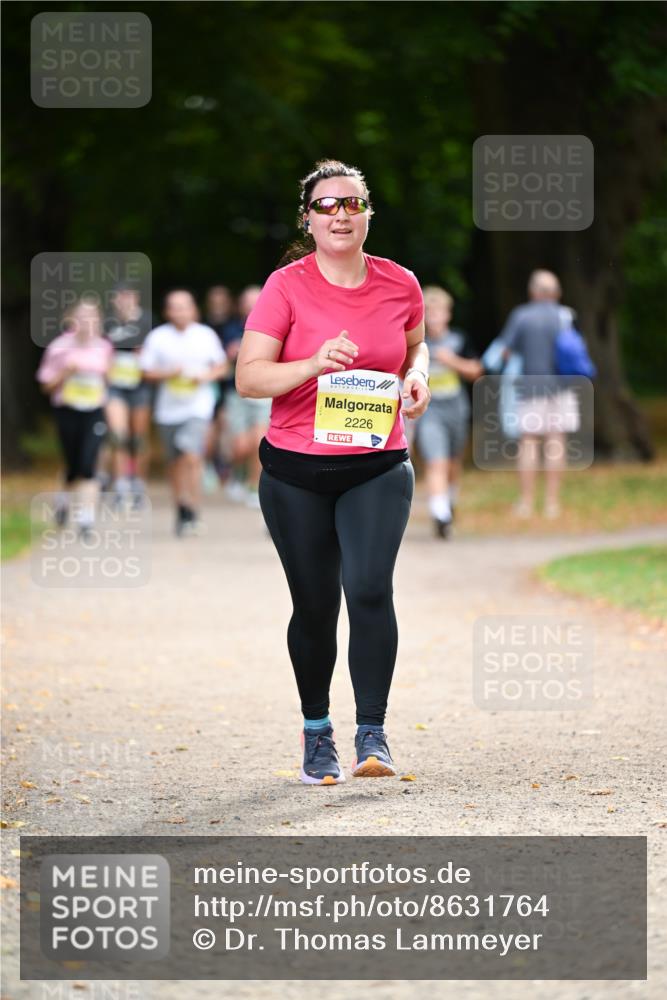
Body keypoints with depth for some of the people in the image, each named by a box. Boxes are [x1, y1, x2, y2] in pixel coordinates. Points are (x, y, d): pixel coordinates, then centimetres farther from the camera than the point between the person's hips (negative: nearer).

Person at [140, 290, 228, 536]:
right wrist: (169, 373, -14)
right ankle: (181, 510, 27)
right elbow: (147, 371, 4)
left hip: (198, 406, -2)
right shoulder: (158, 337, 2)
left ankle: (192, 512, -14)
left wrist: (206, 376, -8)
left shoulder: (206, 335, 2)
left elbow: (221, 366, 12)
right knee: (176, 463, 11)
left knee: (192, 458, -18)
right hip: (169, 408, 2)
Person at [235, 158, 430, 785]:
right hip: (295, 472, -1)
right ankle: (317, 733, 25)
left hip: (378, 467, 1)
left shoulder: (400, 284, 3)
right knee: (314, 604, 6)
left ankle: (372, 735, -11)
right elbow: (248, 377, -9)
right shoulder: (287, 286, -6)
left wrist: (416, 376, 1)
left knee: (369, 587, -17)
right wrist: (315, 364, -23)